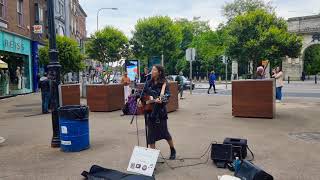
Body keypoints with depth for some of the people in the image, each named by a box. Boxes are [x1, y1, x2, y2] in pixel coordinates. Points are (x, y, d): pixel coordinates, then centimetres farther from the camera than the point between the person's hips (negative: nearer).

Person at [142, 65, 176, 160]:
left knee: (164, 132, 6)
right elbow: (143, 93, 15)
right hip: (150, 111, 4)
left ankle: (173, 151, 29)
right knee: (151, 134, 6)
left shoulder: (163, 83, -8)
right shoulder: (148, 83, 6)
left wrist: (160, 100, -36)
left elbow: (167, 95, -18)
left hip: (160, 111, -4)